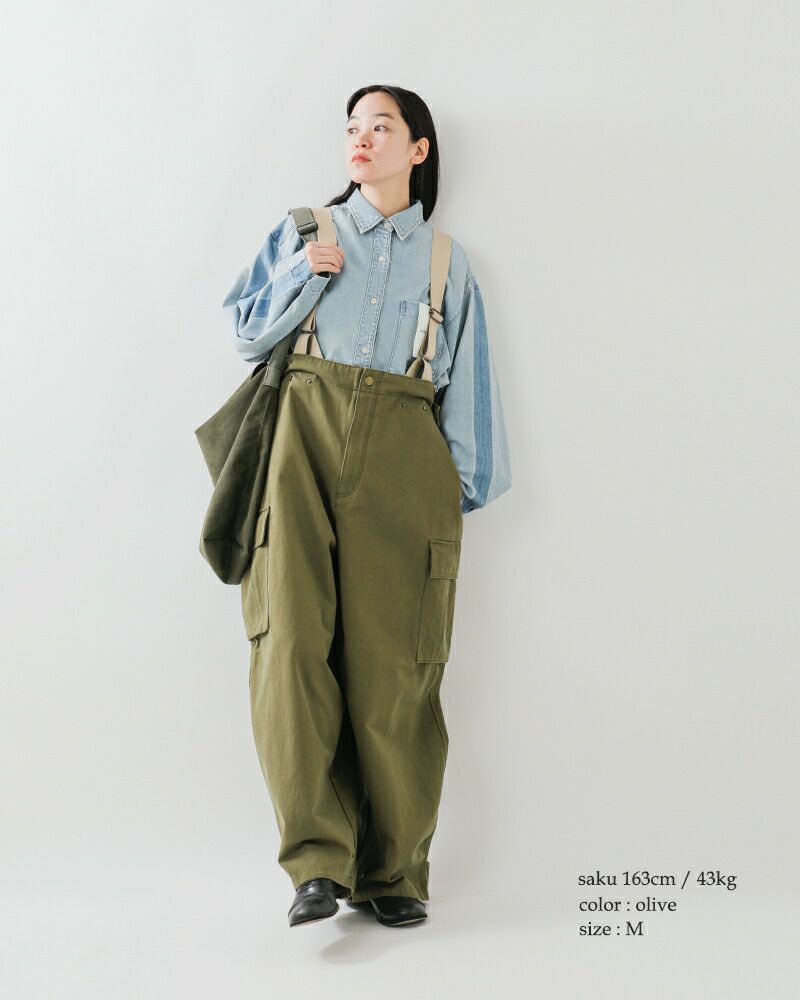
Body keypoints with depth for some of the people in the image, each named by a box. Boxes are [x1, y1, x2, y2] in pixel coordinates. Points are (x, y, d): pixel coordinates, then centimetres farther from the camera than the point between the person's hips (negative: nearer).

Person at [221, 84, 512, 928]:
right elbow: (248, 333, 16)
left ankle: (394, 871, 3)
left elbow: (466, 383, 17)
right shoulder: (302, 232, 19)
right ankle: (317, 857, -11)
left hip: (403, 458, 0)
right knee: (293, 640, -15)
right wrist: (304, 273, 2)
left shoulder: (445, 260, 19)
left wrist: (464, 485, 10)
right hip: (308, 438, 0)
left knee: (392, 658, -6)